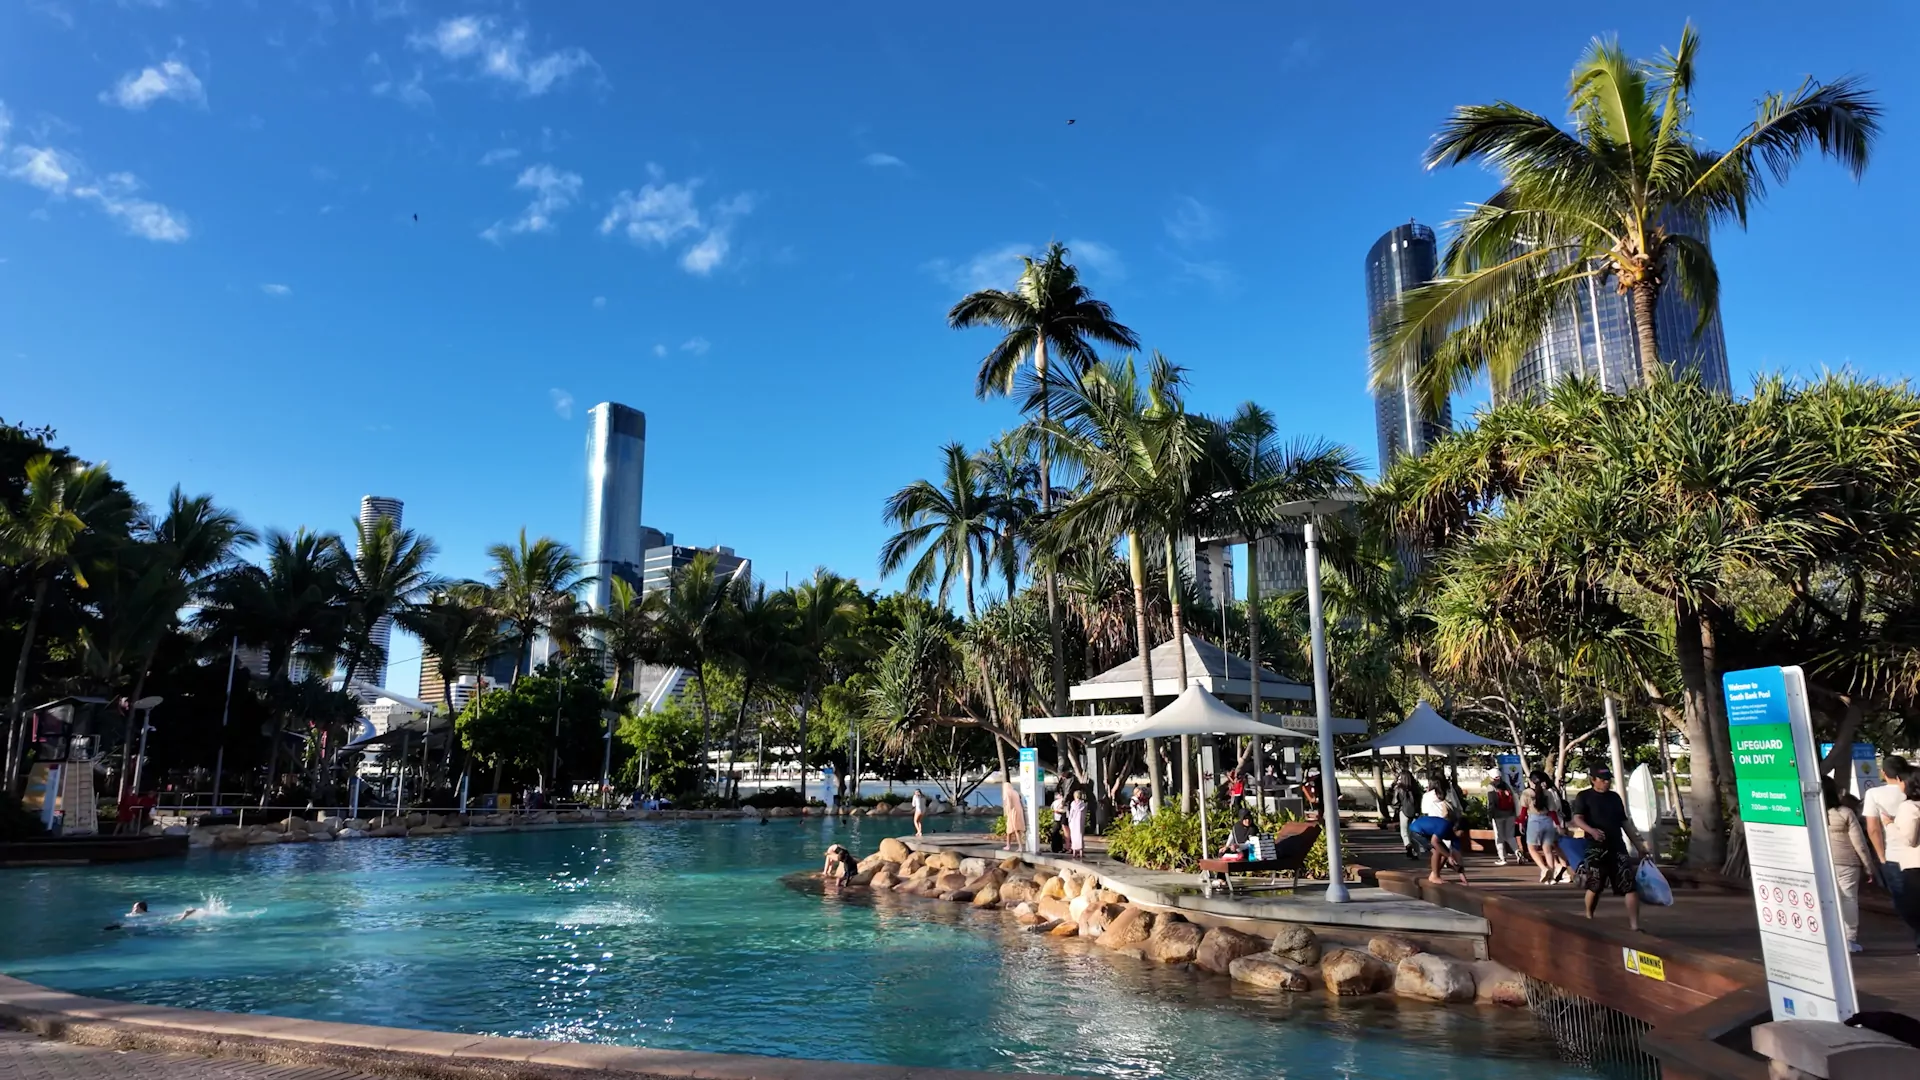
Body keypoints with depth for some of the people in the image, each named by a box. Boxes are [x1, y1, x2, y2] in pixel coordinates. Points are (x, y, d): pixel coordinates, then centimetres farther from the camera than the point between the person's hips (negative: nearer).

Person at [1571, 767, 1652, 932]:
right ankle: (1589, 918, 21)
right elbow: (1577, 819, -11)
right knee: (1594, 886, -2)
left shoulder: (1615, 797, 17)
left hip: (1617, 846, 5)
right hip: (1595, 847, -5)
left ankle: (1634, 926, -4)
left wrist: (1638, 841, 15)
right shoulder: (1584, 797, 1)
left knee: (1632, 885, -6)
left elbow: (1625, 822, 21)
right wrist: (1591, 830, -30)